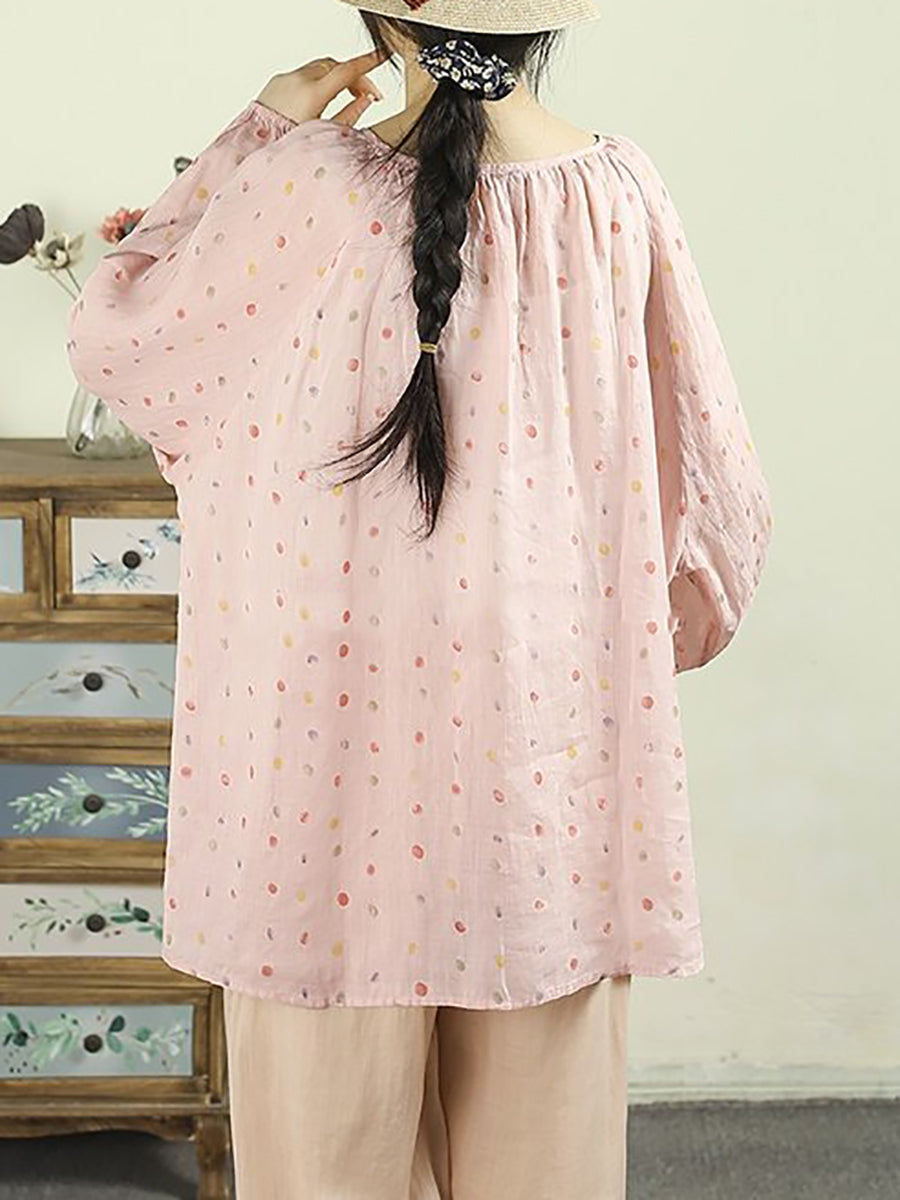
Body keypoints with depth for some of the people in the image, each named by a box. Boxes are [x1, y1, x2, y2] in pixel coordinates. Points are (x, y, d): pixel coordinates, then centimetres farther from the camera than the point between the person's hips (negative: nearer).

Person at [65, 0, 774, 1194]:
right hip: (544, 724, 3)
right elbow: (713, 477, 4)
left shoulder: (309, 188, -12)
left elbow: (112, 334, 5)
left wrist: (257, 132, 8)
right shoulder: (619, 195, -4)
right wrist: (648, 641, 22)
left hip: (342, 704, -2)